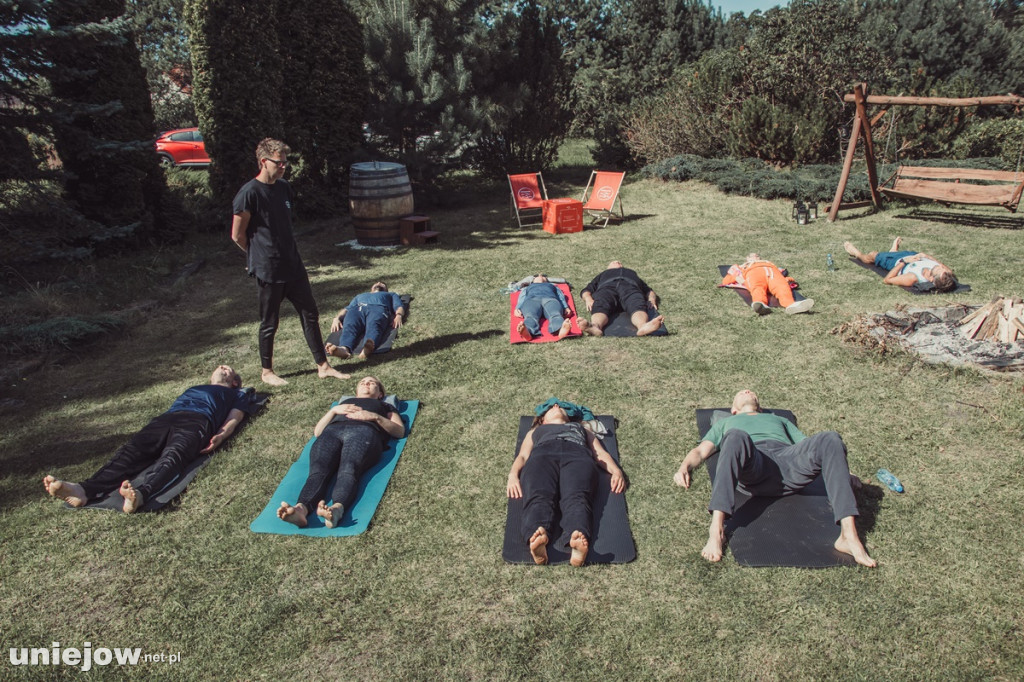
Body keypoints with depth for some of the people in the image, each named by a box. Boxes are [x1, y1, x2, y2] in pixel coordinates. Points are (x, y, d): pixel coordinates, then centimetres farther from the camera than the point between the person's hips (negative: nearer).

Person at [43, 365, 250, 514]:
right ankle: (84, 490, -46)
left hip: (198, 421, -5)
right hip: (165, 418, 5)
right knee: (130, 451, -24)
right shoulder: (193, 388, 45)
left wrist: (219, 437, -12)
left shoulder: (237, 395, 32)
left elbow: (233, 419, 13)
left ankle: (141, 494, -63)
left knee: (173, 456, -36)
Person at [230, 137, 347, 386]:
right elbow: (237, 235, -9)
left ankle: (323, 365, 18)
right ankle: (267, 372, 24)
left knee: (310, 315, 9)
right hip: (268, 270, -7)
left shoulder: (284, 187, 8)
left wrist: (283, 252, 14)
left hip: (293, 265, 7)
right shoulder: (249, 193, -14)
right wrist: (261, 256, 4)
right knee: (269, 323, 6)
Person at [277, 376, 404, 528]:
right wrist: (333, 410, 15)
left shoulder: (385, 406, 40)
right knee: (318, 471, -33)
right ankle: (301, 508, -61)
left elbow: (400, 431, 19)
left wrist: (375, 417, 5)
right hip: (332, 431, 2)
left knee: (348, 471, -38)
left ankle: (337, 508, -66)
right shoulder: (343, 403, 45)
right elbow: (317, 431, 31)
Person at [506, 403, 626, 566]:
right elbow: (522, 456, 25)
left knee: (576, 498, -37)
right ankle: (537, 538, -65)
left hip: (578, 456, 0)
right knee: (538, 497, -37)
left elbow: (600, 454, 28)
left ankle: (577, 540, -66)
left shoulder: (582, 429, 46)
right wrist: (513, 475, 0)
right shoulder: (535, 432, 44)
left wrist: (616, 471, 4)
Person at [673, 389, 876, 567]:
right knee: (736, 436, -38)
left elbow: (808, 447, 33)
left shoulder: (780, 420, 46)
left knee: (830, 439, -28)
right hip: (752, 467, -2)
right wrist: (684, 467, 3)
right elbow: (701, 451, 25)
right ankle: (716, 531, -48)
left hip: (788, 458, 3)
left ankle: (848, 535, -37)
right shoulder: (725, 424, 41)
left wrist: (840, 472, 14)